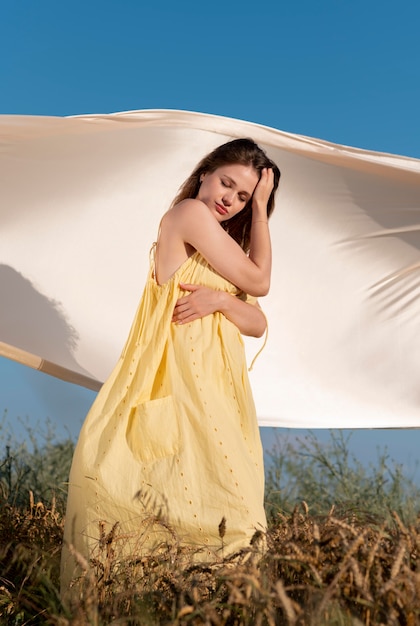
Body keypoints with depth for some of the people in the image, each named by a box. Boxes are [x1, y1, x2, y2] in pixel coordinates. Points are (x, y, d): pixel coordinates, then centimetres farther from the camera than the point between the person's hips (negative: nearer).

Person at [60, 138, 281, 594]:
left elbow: (258, 324, 12)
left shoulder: (222, 242, 21)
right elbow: (259, 282, -5)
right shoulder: (189, 212, -3)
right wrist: (261, 207, 3)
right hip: (181, 373, -8)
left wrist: (219, 300, -9)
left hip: (217, 380, 8)